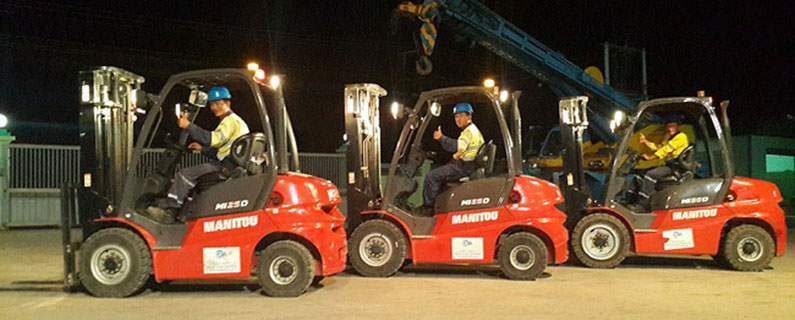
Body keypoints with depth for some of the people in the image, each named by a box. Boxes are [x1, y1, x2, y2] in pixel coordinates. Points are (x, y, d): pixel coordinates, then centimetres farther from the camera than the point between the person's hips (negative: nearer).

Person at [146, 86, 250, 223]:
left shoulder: (232, 120, -7)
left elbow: (214, 139, -24)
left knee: (185, 175, -15)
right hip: (225, 164, 11)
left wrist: (188, 125, -24)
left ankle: (170, 212, -11)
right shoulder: (229, 121, 27)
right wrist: (202, 148, 15)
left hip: (227, 166, -11)